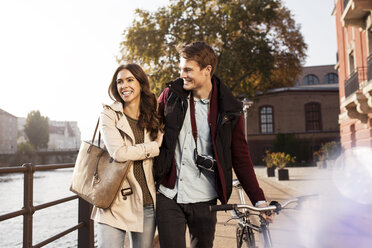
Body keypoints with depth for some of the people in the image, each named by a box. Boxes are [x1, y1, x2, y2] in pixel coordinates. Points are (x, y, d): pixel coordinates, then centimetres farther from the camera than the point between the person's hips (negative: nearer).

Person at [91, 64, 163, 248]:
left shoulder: (152, 119, 12)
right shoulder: (109, 115, -1)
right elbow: (119, 153, -14)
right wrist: (155, 146, -6)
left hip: (147, 203, 4)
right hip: (116, 203, -4)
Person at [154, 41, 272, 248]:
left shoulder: (229, 110, -3)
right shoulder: (171, 95, 1)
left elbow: (241, 158, 2)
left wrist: (259, 200, -3)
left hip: (203, 200, 0)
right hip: (168, 196, 0)